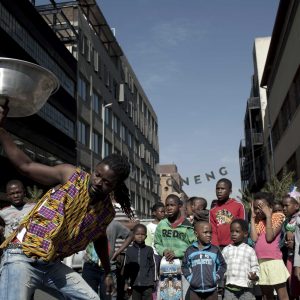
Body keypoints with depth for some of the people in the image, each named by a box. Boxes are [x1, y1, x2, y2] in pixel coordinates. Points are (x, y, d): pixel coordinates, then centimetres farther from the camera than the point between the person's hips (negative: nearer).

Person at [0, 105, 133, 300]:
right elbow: (26, 165, -12)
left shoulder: (107, 213, 3)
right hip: (22, 257, -6)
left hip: (53, 265, 6)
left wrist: (108, 272, 29)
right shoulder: (71, 175, -11)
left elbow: (100, 239, 23)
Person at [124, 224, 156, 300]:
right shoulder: (129, 250, 1)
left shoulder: (149, 250, -1)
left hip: (147, 284, -1)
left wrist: (153, 280, 2)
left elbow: (153, 266, 4)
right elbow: (126, 267, 6)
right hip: (134, 284, 1)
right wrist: (126, 282, 5)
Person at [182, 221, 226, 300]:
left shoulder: (215, 250, 0)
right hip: (194, 290, 0)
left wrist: (216, 277, -2)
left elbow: (222, 265, 8)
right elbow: (184, 266, 10)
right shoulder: (190, 251, 0)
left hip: (211, 290, 0)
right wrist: (189, 278, -1)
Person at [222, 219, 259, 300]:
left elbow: (255, 267, 0)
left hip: (246, 288, -2)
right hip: (229, 288, 2)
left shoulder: (249, 250, 2)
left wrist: (255, 276, -19)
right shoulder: (226, 250, 9)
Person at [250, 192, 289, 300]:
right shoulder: (256, 221, 10)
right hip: (260, 262, 5)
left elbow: (269, 237, -14)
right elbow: (254, 238, -7)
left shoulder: (277, 217, -2)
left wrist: (268, 215, -12)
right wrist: (253, 217, -1)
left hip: (274, 261, -5)